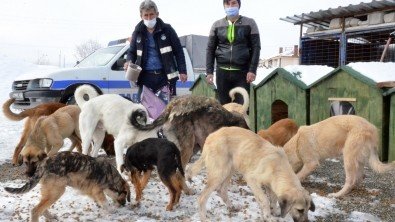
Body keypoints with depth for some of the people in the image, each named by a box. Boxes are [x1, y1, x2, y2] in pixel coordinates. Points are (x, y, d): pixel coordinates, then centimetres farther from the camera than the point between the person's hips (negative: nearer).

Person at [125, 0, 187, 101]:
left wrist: (182, 71, -3)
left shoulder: (167, 29, 1)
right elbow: (132, 51, 18)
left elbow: (178, 51, 3)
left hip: (165, 75, -2)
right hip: (145, 76, 2)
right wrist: (129, 61, -5)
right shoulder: (138, 32, 8)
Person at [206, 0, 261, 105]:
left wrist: (252, 70, -10)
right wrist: (209, 71, 0)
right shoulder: (217, 25, 9)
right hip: (222, 72, 2)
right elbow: (210, 49, 9)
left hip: (242, 72, -2)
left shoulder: (249, 23, 3)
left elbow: (256, 47, 0)